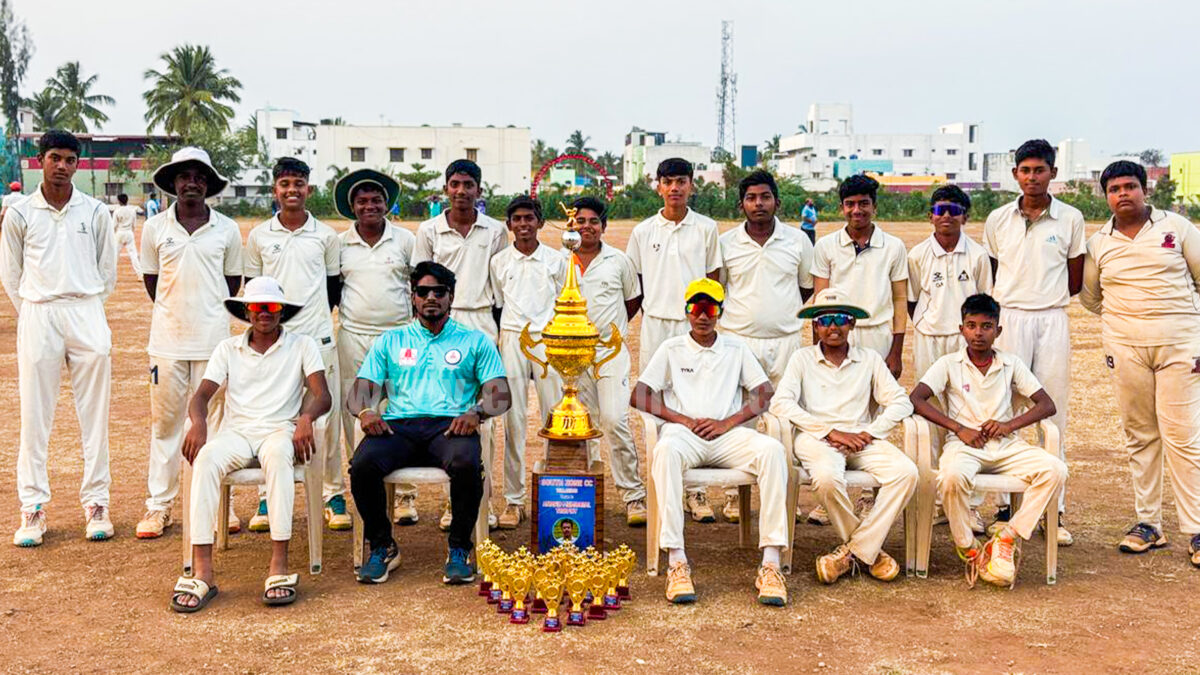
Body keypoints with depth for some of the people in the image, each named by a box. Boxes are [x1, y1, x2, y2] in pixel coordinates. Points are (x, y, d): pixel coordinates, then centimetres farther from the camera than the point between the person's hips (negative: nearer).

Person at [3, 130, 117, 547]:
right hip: (36, 315, 0)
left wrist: (86, 309, 7)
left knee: (95, 415, 2)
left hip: (87, 314, 1)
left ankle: (96, 503, 9)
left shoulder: (95, 212, 6)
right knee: (35, 416, 0)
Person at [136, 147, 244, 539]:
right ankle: (158, 506, 12)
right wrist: (175, 311, 10)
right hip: (167, 340, 1)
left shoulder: (227, 229, 3)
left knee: (214, 420, 4)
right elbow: (151, 280, 12)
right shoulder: (155, 227, 4)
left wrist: (206, 312, 10)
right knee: (164, 422, 5)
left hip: (213, 339, 0)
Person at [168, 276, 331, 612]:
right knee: (205, 459, -32)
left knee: (278, 454, -39)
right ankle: (202, 572, -37)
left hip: (280, 430, -2)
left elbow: (322, 395, -2)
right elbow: (202, 395, 6)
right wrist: (198, 422, -18)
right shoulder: (228, 348, 18)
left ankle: (279, 568, -42)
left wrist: (306, 417, -25)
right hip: (236, 432, 2)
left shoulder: (302, 346, 11)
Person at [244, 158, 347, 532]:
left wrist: (314, 317, 9)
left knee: (325, 417, 1)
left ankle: (333, 495, 11)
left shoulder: (326, 235, 5)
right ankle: (267, 498, 13)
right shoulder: (258, 236, 6)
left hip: (318, 338, 0)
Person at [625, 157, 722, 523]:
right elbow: (634, 284, 12)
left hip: (694, 326, -1)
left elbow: (713, 280, 8)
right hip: (655, 325, 1)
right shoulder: (643, 231, 7)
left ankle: (695, 490, 4)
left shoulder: (706, 228, 5)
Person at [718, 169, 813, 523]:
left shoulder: (798, 241, 5)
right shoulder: (725, 243, 3)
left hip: (786, 340, 1)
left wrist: (784, 313, 10)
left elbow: (808, 287, 15)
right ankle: (733, 493, 9)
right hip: (738, 340, 0)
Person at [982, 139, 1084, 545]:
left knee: (1053, 413, 1)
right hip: (1008, 320, 1)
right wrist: (1016, 297, 4)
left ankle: (1054, 511, 7)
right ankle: (1006, 505, 7)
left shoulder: (1070, 219, 4)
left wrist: (1044, 295, 5)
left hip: (1052, 321, -1)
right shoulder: (998, 220, 7)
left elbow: (1075, 282, 9)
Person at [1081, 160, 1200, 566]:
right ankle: (1148, 524, 17)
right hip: (1126, 350, 3)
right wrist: (1126, 319, 13)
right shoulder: (1099, 243, 7)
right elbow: (1089, 296, 20)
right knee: (1140, 437, 8)